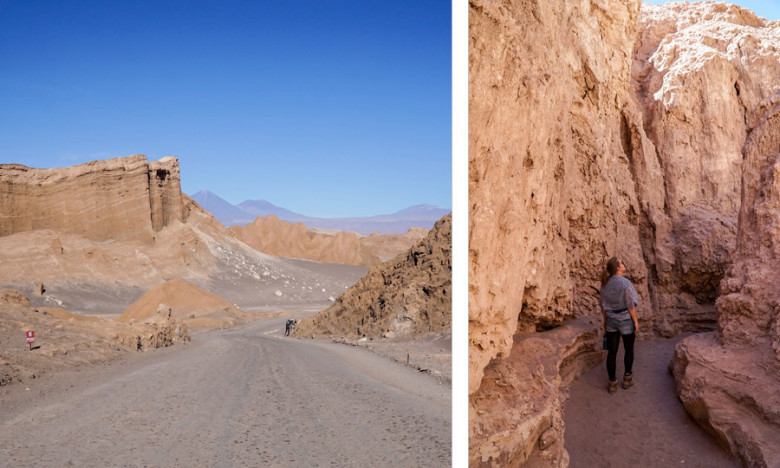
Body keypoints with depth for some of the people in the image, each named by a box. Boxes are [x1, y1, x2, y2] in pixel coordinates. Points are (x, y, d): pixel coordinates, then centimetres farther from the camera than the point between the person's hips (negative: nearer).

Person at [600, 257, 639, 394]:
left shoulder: (605, 284, -1)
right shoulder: (626, 283, -19)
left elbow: (603, 305, 4)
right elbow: (630, 304, -17)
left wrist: (605, 321, 14)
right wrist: (636, 321, -8)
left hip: (611, 321, 4)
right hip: (626, 320, -4)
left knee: (612, 352, 8)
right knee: (629, 349, 17)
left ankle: (612, 383, 11)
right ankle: (627, 378, 29)